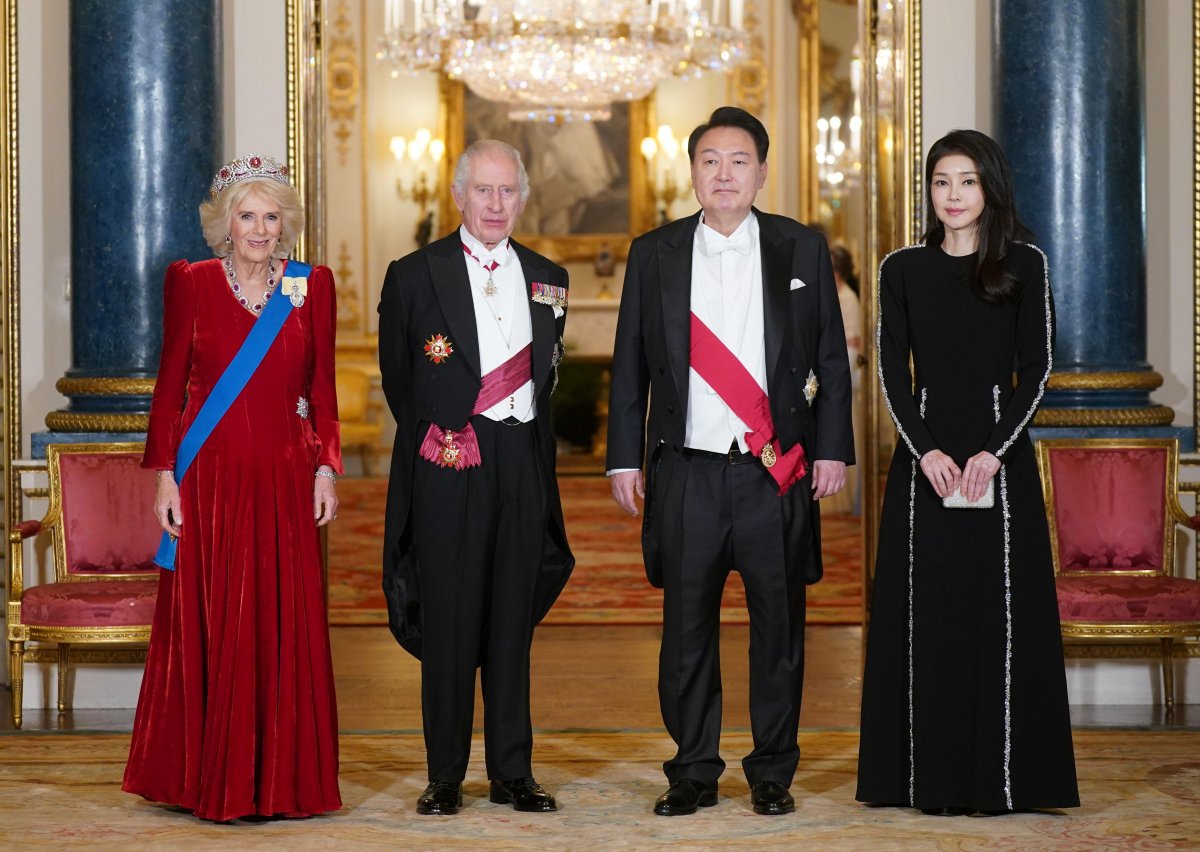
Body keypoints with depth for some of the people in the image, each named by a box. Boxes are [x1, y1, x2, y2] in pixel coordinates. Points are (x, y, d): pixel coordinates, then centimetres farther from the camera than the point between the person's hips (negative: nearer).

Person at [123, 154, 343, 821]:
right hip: (210, 479, -1)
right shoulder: (192, 284, 3)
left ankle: (282, 778, 11)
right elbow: (170, 386, 3)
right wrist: (165, 475, -3)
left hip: (285, 480, 1)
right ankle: (212, 780, 12)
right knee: (210, 626, 2)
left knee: (288, 628, 1)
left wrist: (325, 469, 0)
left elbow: (323, 389, 8)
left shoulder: (312, 287, 7)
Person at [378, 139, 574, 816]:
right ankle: (446, 776, 8)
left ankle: (514, 771, 14)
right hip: (448, 466, -3)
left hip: (524, 462, 3)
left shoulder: (548, 279, 12)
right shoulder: (415, 274, 1)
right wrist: (434, 435, 9)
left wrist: (528, 434, 12)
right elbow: (398, 376, 7)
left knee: (514, 620, 8)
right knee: (449, 621, 0)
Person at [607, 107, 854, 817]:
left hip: (779, 471, 0)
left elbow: (831, 358, 8)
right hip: (686, 471, 1)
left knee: (779, 624, 5)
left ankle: (773, 773, 16)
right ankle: (694, 772, 15)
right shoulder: (654, 254, 7)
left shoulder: (803, 249, 6)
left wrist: (832, 450, 1)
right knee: (687, 626, 4)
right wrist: (626, 458, 4)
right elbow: (630, 365, 9)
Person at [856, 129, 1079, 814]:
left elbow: (1038, 366, -1)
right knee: (927, 612, 2)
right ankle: (932, 775, 9)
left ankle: (1002, 774, 8)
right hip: (925, 456, 2)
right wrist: (925, 451, -11)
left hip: (1001, 458, -1)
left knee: (1002, 611, -1)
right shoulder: (903, 270, 7)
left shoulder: (1024, 264, 3)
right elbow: (893, 371, 3)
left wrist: (994, 451, -12)